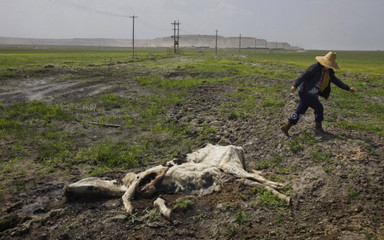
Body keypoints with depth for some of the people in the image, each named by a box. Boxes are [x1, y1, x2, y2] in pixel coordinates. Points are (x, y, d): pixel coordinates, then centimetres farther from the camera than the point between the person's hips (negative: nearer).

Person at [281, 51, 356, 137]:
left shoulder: (329, 71, 10)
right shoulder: (315, 67, -17)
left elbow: (336, 80, 14)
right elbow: (303, 76, -21)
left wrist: (348, 88, 11)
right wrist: (295, 86, -28)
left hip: (312, 93, 9)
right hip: (306, 92, -9)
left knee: (301, 111, 9)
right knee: (319, 108, -1)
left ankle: (286, 127, 12)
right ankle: (318, 126, 21)